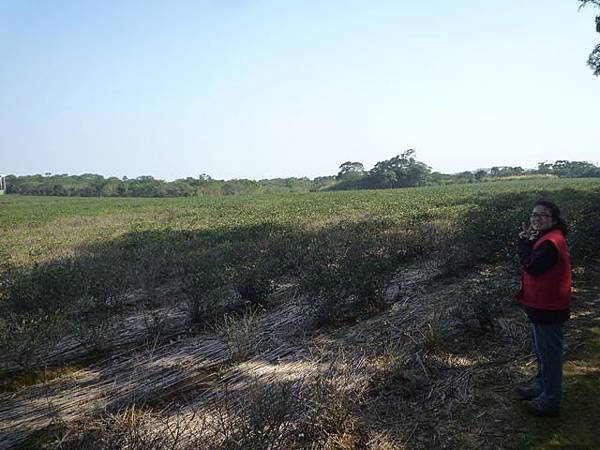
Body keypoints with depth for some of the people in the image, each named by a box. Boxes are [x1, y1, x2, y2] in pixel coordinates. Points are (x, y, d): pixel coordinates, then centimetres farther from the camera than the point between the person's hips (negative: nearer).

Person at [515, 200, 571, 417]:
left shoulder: (551, 242, -23)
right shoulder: (545, 238, 10)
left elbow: (531, 266, -28)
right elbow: (530, 263, 8)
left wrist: (524, 242, -16)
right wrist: (527, 241, -6)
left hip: (548, 309, -10)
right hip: (541, 306, 10)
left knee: (549, 355, 4)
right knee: (542, 352, 24)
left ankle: (550, 402, 17)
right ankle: (541, 387, 42)